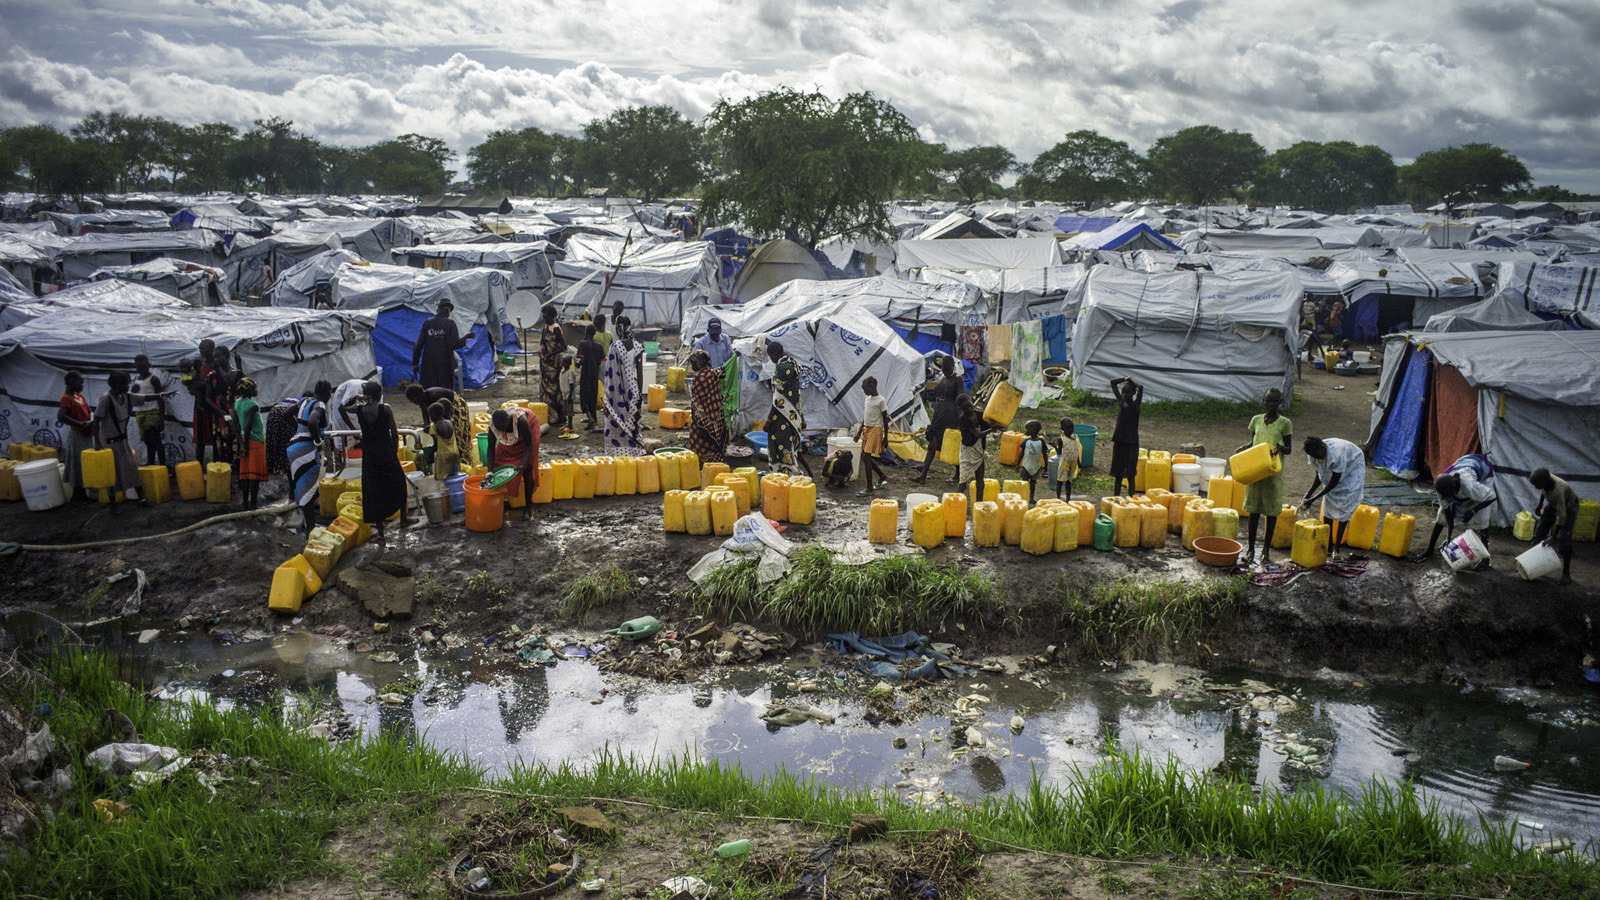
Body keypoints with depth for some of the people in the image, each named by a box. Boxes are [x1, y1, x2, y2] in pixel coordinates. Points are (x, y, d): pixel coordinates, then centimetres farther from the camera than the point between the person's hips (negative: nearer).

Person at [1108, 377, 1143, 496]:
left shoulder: (1136, 405, -5)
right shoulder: (1121, 402, 8)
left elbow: (1141, 387, -21)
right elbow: (1113, 382, 11)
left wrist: (1131, 381, -6)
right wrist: (1125, 379, 5)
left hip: (1131, 443, -5)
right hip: (1119, 442, 5)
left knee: (1130, 474, 0)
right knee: (1117, 474, 10)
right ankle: (1116, 498, 17)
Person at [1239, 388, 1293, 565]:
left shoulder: (1284, 423, -2)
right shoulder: (1256, 420, 7)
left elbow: (1289, 449, 3)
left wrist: (1281, 448, -19)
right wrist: (1243, 448, -3)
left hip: (1274, 471, -2)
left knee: (1272, 510, 3)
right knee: (1254, 509, 7)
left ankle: (1266, 549, 13)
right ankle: (1251, 547, 16)